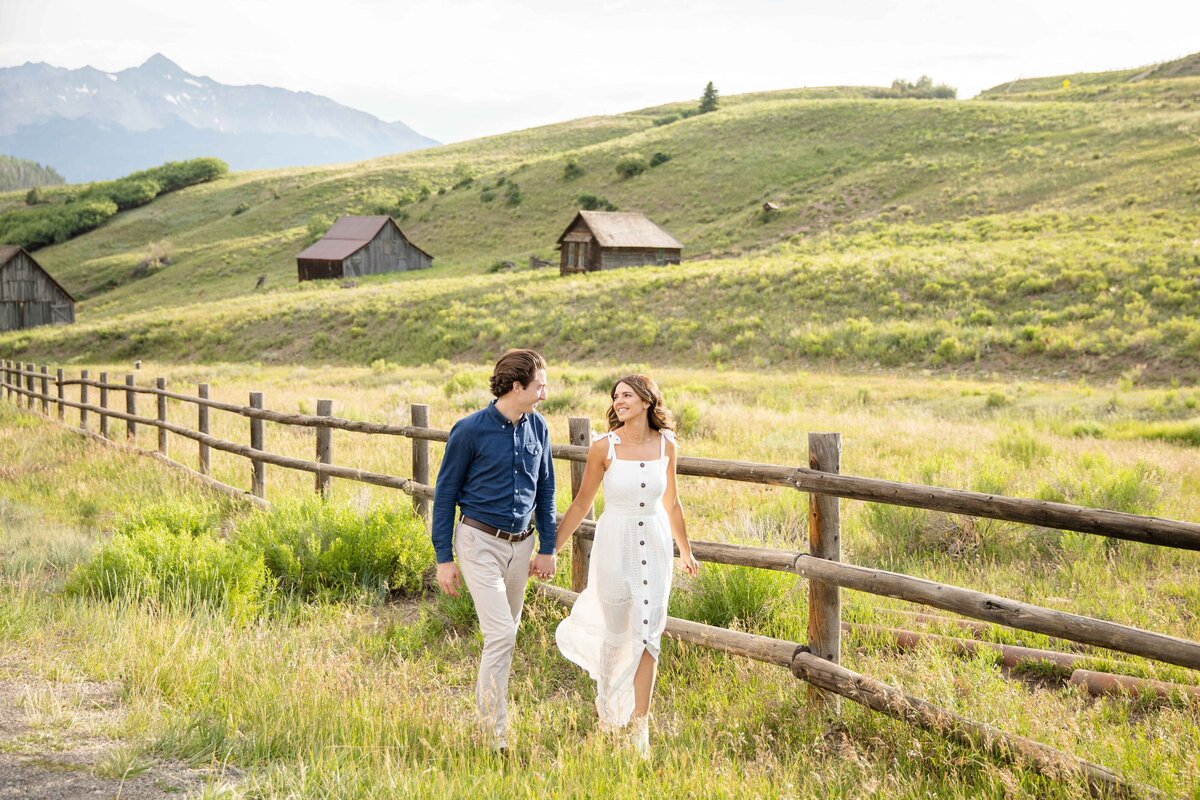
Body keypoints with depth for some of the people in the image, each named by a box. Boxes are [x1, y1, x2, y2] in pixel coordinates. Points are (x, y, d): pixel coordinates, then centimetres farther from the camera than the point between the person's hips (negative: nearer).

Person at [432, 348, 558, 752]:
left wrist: (547, 548, 11)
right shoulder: (470, 430, -11)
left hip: (520, 544, 6)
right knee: (500, 634, -13)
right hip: (480, 541, -6)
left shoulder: (538, 428, 4)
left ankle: (488, 704, 30)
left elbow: (545, 490, 14)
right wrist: (444, 559, -6)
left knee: (505, 634, 14)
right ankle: (494, 734, -6)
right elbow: (445, 493, -5)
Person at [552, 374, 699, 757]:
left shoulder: (666, 445, -2)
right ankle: (607, 707, 37)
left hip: (655, 545, 2)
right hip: (615, 544, -2)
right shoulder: (604, 447, -10)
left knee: (647, 635, 1)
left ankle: (640, 725, 11)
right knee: (616, 633, 8)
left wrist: (685, 550, 22)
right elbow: (581, 504, -3)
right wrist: (550, 550, -4)